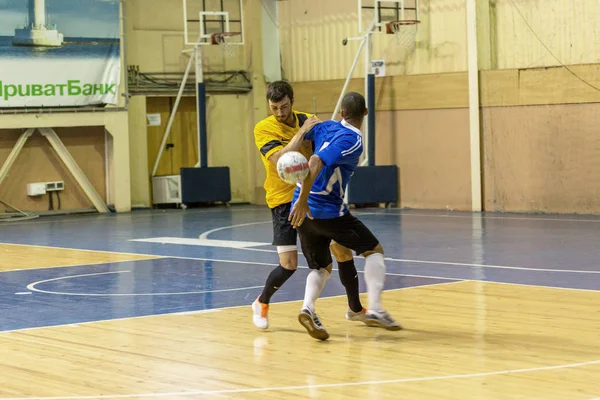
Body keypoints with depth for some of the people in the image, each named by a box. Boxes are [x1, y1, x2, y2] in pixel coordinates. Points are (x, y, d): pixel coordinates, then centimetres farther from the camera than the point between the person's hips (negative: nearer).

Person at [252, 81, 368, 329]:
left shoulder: (306, 120, 1)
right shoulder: (263, 129, -12)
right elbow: (280, 160, -27)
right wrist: (302, 132, -28)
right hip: (284, 200, -4)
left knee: (343, 251, 4)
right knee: (289, 265, -12)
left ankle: (355, 308, 23)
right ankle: (261, 304, 17)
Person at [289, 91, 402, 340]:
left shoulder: (327, 127, 7)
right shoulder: (353, 141, -13)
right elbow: (316, 162, -24)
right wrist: (303, 200, -23)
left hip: (304, 211, 7)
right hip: (328, 211, -7)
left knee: (321, 266, 17)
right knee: (374, 250, 7)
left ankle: (308, 308, -10)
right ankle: (375, 309, -6)